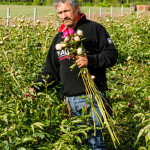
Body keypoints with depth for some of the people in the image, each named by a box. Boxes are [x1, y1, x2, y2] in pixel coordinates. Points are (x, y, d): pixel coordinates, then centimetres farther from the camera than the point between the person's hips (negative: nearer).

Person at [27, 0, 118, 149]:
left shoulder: (94, 29, 0)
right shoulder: (59, 37, 19)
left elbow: (112, 55, -5)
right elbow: (52, 70, 21)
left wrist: (90, 60, -21)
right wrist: (36, 88, 7)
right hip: (70, 100, 6)